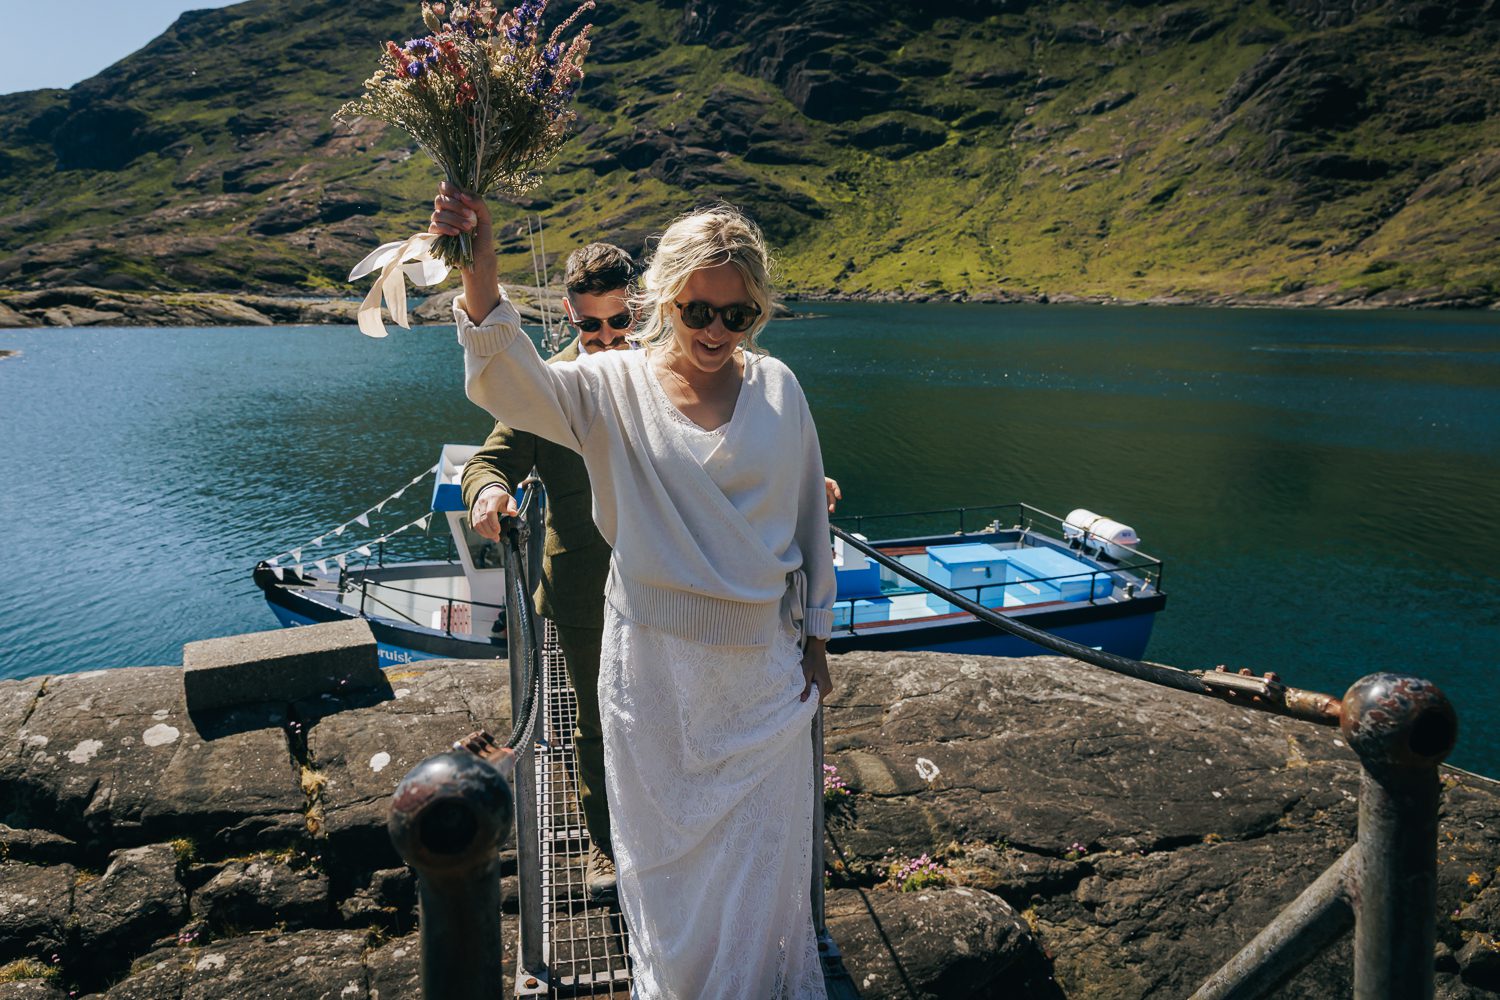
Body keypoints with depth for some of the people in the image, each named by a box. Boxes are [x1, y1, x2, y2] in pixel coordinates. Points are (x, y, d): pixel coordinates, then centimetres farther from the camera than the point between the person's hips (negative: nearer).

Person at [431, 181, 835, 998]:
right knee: (667, 847, 17)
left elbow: (809, 518, 6)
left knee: (764, 854, 15)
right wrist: (479, 274, -44)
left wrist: (816, 636, 9)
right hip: (654, 661, -1)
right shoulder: (615, 387, -8)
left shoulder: (777, 388, -2)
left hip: (763, 659, 2)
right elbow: (513, 385, -27)